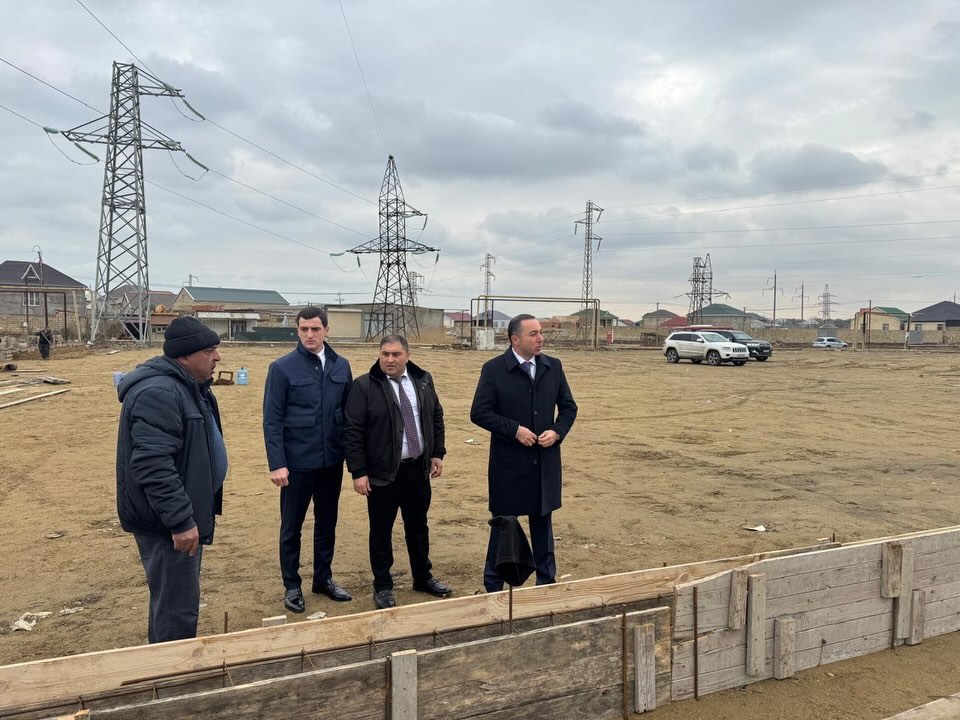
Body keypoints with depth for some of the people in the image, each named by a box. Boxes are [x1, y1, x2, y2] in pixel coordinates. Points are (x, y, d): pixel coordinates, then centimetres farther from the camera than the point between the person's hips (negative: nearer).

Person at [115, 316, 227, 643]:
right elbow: (153, 465, -31)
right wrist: (180, 520, -30)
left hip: (182, 513, 11)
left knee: (171, 599, 23)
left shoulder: (188, 385, 11)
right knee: (177, 606, -2)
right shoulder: (158, 393, -24)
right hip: (165, 522, -11)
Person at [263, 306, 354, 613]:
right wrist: (277, 463, -14)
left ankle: (323, 579, 33)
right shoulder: (282, 367, -8)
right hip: (297, 462, -3)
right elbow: (272, 420, -9)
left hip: (332, 461, 4)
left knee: (327, 523, 16)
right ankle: (292, 586, 26)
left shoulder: (341, 366, 3)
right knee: (292, 527, 10)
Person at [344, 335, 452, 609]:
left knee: (418, 526, 17)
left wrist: (437, 453, 7)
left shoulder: (423, 380, 4)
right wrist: (359, 472, -15)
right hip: (382, 473, -4)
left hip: (418, 468, 4)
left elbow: (436, 417, 13)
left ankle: (423, 578, 34)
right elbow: (352, 432, -12)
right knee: (381, 531, 7)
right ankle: (383, 586, 23)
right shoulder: (364, 386, -11)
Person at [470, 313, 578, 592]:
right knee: (503, 523, 9)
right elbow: (479, 413, -10)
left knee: (543, 522, 16)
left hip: (546, 462, 4)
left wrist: (557, 431, -8)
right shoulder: (494, 369, -9)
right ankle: (493, 586, 25)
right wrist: (515, 429, -18)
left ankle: (547, 582, 31)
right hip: (508, 463, -3)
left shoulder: (553, 367, 3)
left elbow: (568, 407, 10)